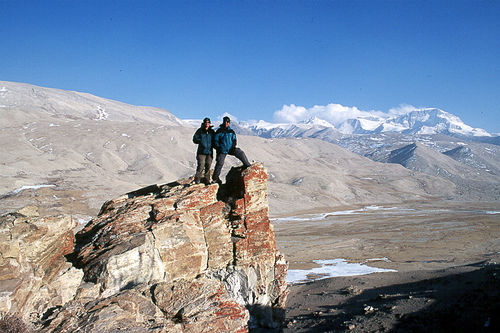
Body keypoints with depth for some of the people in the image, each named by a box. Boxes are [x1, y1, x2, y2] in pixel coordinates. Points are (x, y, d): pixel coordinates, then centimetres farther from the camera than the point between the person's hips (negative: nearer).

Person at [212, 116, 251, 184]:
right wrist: (218, 149, -10)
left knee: (241, 153, -16)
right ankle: (215, 178, 6)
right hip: (222, 150, -3)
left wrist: (233, 147, -1)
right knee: (219, 163, -5)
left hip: (231, 149, 3)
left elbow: (234, 140, 15)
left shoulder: (231, 131, 8)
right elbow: (216, 141, 0)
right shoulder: (219, 131, -1)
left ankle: (247, 165, -4)